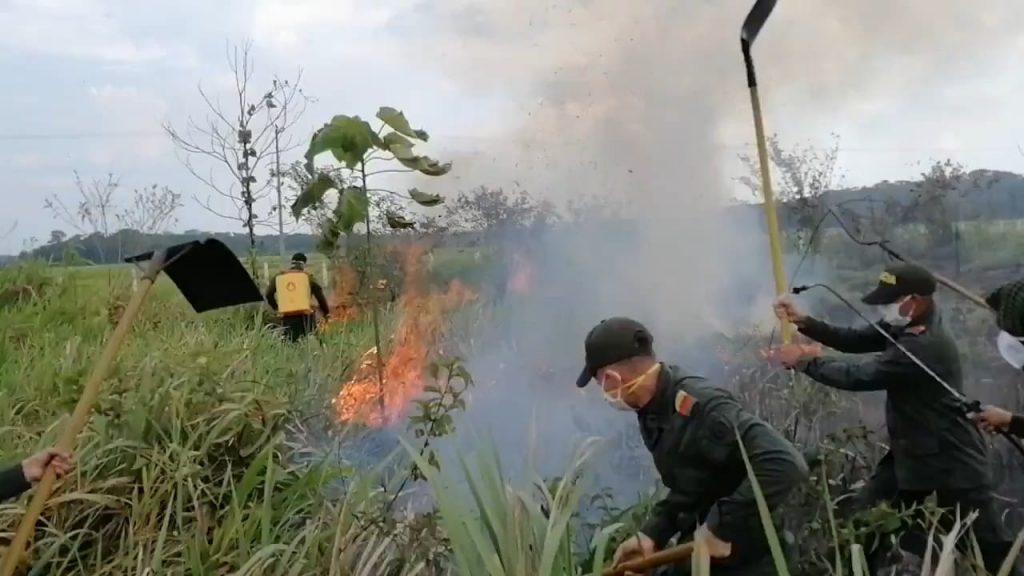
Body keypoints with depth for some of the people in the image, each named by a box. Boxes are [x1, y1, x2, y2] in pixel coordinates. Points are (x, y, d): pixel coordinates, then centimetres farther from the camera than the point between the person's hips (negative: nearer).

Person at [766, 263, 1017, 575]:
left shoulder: (925, 347, -30)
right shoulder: (905, 327, 2)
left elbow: (860, 376, -30)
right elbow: (854, 340, 0)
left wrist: (805, 361, -20)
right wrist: (804, 322, -11)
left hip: (953, 461, -9)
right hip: (911, 452, 9)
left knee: (987, 549, 2)